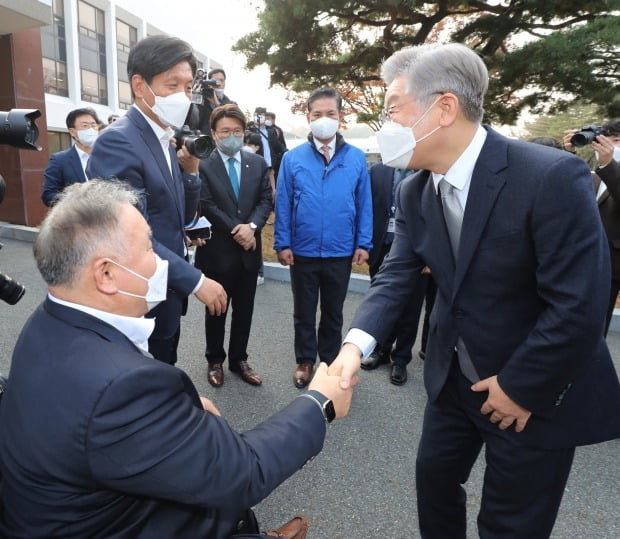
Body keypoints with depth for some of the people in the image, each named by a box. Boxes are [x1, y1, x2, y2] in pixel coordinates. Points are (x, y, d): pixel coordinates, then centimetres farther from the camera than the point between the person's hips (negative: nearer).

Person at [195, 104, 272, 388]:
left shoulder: (258, 163, 7)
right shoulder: (203, 164, -6)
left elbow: (265, 199, 1)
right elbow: (206, 205, -12)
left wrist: (251, 226, -16)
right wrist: (235, 230, -16)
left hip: (249, 249, 4)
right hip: (218, 250, -4)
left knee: (244, 310, 13)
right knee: (216, 309, 11)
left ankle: (239, 359, 29)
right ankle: (215, 361, 28)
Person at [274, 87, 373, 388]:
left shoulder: (356, 158, -2)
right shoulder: (292, 158, -4)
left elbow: (364, 204, 0)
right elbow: (283, 204, -2)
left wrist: (363, 243, -4)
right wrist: (282, 243, -6)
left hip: (341, 252, 1)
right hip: (303, 251, 0)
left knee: (333, 312, 17)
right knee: (304, 312, 15)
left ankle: (330, 359, 36)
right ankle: (305, 361, 33)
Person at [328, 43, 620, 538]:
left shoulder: (552, 177, -25)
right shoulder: (415, 191, -4)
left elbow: (580, 305, -24)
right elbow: (398, 275, -7)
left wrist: (519, 387, -16)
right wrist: (357, 342, -23)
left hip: (537, 391, -5)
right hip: (454, 377, 6)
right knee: (434, 478, 22)